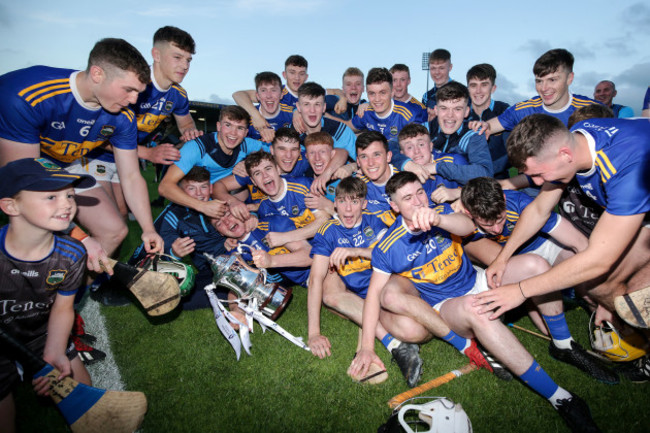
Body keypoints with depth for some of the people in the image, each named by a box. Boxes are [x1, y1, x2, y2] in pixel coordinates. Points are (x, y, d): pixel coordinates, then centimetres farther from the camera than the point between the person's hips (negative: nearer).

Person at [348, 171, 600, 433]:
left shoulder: (441, 212, -5)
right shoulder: (387, 248, -12)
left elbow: (467, 226, -27)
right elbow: (375, 293, -12)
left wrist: (436, 219, -51)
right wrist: (367, 347, -20)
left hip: (477, 284, 4)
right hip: (445, 306, -3)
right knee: (473, 308, -38)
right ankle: (558, 396, -31)